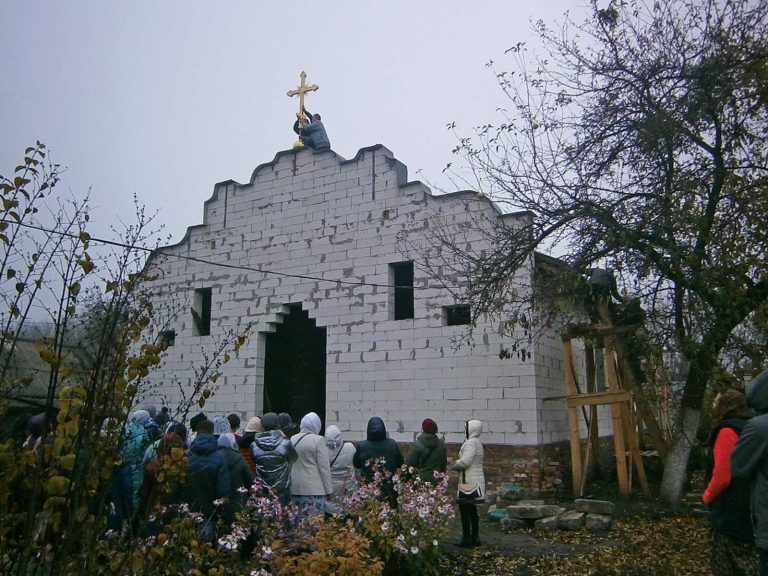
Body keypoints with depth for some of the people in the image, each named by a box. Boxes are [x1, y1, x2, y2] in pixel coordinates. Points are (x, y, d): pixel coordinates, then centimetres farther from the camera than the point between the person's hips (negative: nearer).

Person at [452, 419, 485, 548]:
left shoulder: (471, 443, -17)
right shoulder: (477, 443, 16)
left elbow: (465, 462, -25)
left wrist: (455, 464, -6)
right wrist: (458, 464, 6)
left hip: (469, 482, -10)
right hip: (476, 480, 10)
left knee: (464, 509, -4)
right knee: (472, 510, 16)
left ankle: (466, 539, 0)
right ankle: (475, 538, 22)